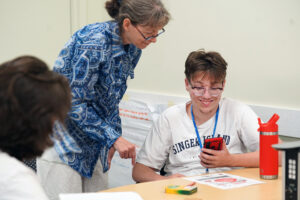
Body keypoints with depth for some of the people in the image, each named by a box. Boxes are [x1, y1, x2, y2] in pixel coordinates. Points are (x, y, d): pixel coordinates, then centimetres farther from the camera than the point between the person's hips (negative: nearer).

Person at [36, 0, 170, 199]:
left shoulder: (133, 50, 0)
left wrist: (113, 138, 6)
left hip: (93, 143, 8)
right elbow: (74, 102, -24)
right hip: (62, 137, -7)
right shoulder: (94, 42, -25)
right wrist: (113, 137, -24)